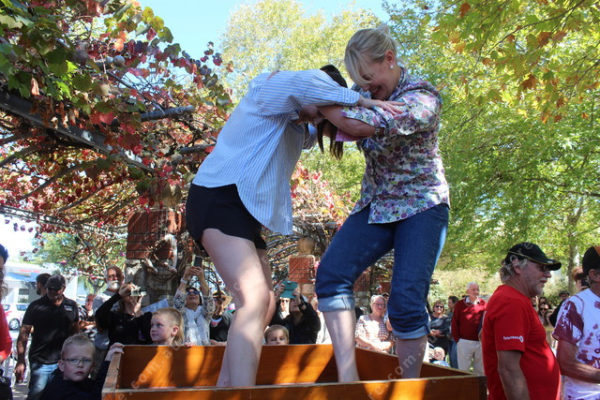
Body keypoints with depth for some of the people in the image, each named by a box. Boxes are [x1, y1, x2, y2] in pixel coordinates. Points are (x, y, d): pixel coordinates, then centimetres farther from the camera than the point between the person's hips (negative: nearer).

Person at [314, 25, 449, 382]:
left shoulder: (423, 98, -18)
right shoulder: (371, 96, 4)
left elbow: (364, 126, -34)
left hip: (421, 207, -6)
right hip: (376, 205, 6)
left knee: (407, 301, -17)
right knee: (332, 274, -16)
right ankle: (348, 378, -14)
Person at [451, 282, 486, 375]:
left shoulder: (483, 304, 6)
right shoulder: (460, 305, 2)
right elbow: (454, 323, 4)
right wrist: (457, 339, 0)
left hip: (480, 342, 2)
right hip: (464, 342, -2)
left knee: (480, 370, 11)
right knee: (463, 369, 3)